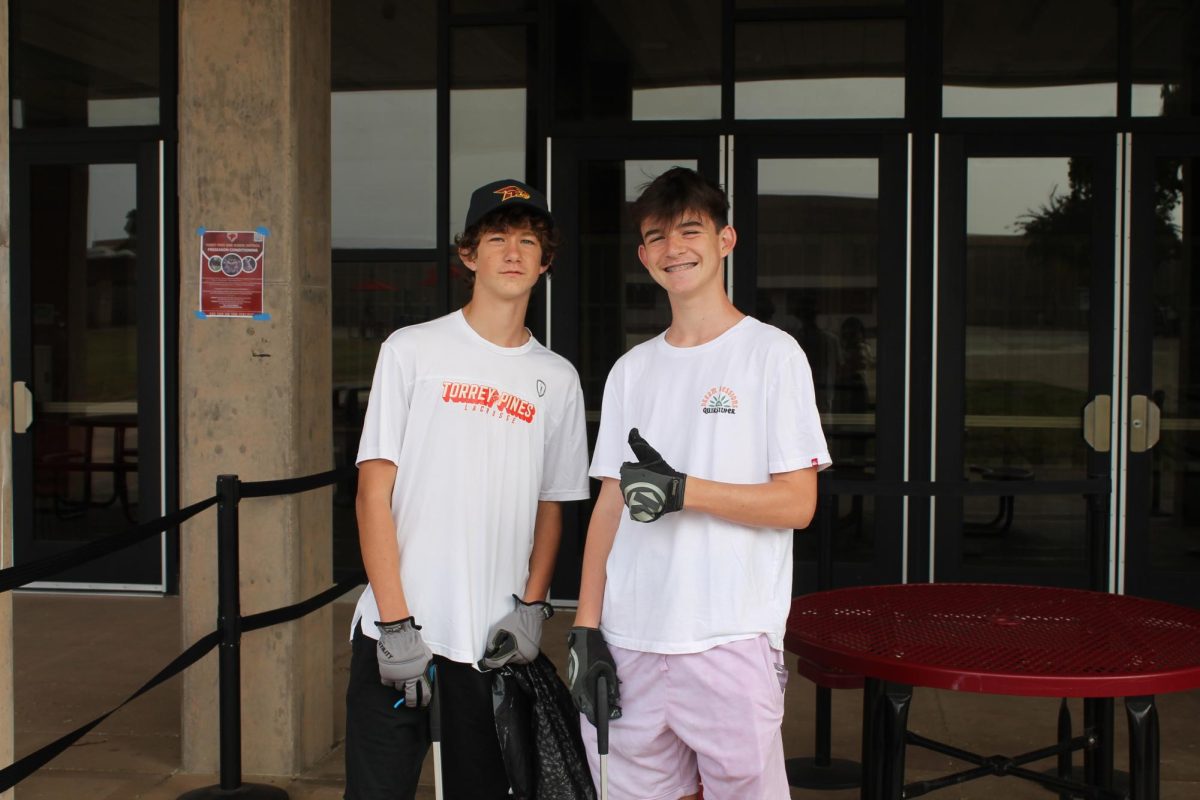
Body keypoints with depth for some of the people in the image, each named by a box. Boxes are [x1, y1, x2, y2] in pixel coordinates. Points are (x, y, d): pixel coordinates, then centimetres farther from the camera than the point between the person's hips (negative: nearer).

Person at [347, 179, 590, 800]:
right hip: (397, 633, -3)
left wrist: (531, 606, 1)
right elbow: (373, 493, -4)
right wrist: (396, 623, -10)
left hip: (496, 644, 3)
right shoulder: (412, 350, 0)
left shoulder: (556, 378, 11)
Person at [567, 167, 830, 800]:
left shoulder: (772, 354, -1)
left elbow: (797, 504, -6)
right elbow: (610, 503, 11)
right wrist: (586, 629, 4)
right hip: (630, 639, 4)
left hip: (731, 640, -4)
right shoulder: (631, 370, 13)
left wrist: (682, 491, -17)